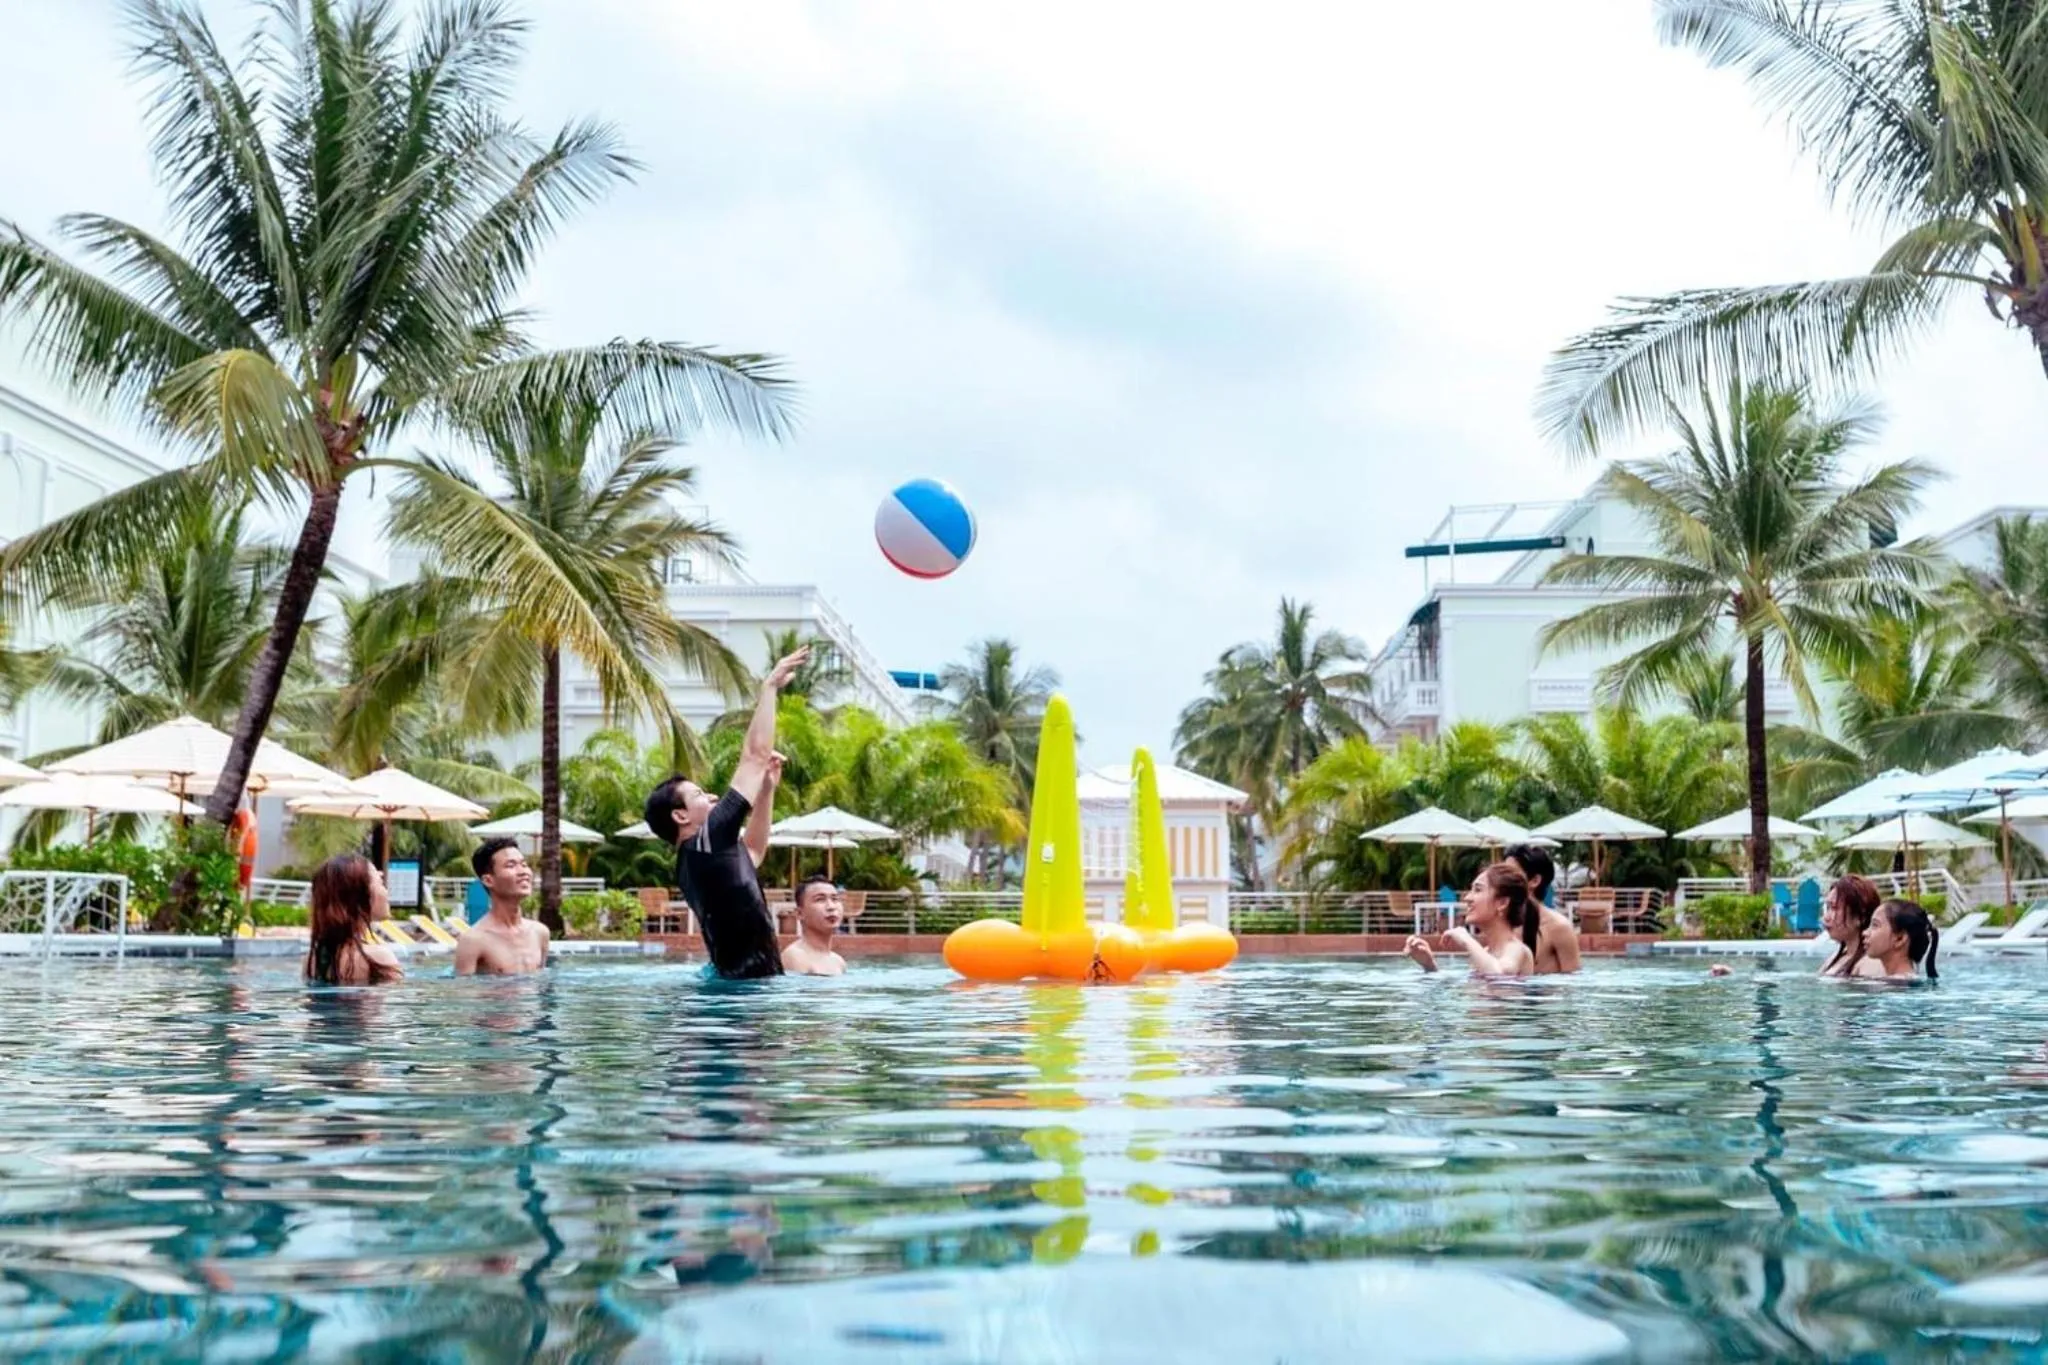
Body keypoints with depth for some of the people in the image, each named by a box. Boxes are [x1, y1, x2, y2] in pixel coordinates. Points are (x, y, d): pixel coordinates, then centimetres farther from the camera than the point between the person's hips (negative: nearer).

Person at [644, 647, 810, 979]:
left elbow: (753, 848, 33)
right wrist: (770, 687, 1)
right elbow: (753, 755, -7)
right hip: (747, 984, -10)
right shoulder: (706, 841, -9)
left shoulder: (694, 858, 16)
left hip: (737, 981, 10)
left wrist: (768, 784, 24)